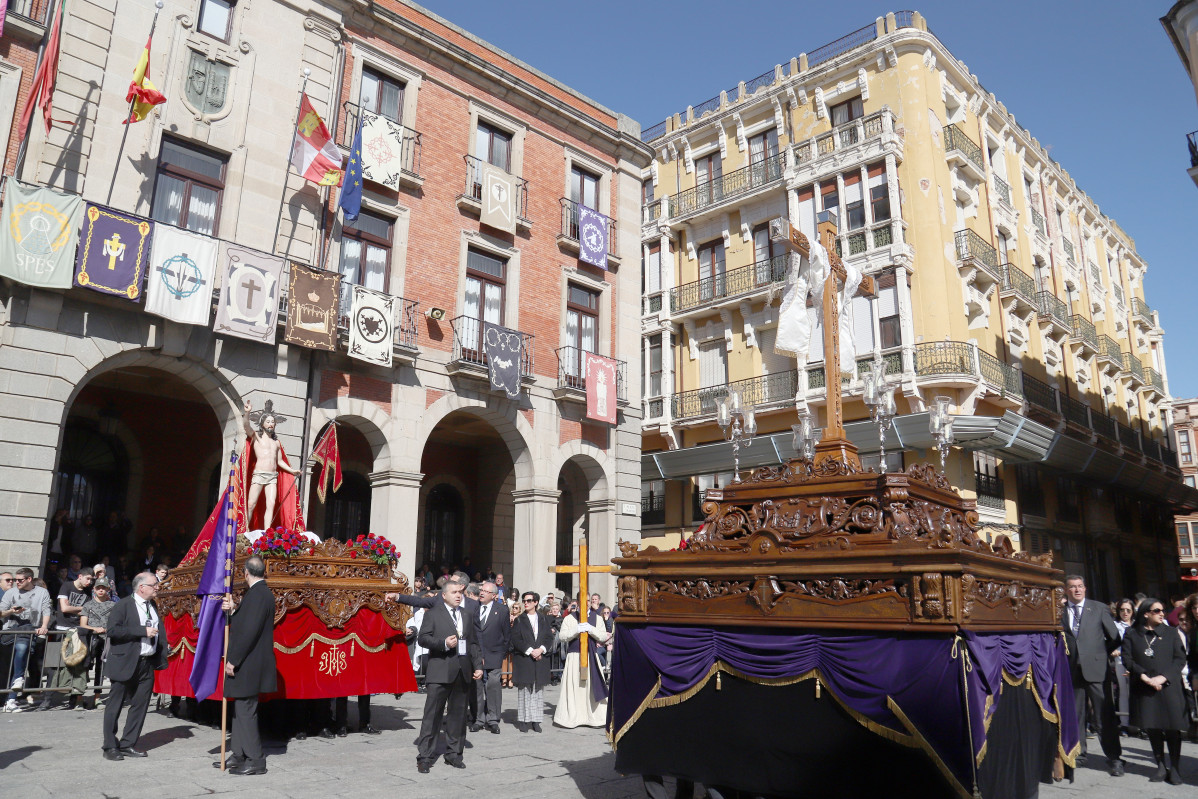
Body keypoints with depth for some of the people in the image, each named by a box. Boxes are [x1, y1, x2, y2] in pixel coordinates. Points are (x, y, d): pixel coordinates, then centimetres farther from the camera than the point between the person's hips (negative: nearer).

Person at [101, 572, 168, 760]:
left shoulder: (153, 605, 11)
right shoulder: (123, 605, -10)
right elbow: (112, 630, -20)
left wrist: (163, 647, 5)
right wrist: (143, 631, -22)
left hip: (147, 663, 7)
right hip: (125, 663, -6)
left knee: (140, 705, 10)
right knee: (115, 705, 5)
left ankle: (128, 744, 20)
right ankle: (110, 747, 16)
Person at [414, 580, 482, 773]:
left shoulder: (467, 615, 16)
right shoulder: (433, 614, 2)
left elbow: (474, 643, 17)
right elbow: (422, 638, -7)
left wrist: (478, 666, 8)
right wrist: (444, 643, -19)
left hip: (462, 672, 5)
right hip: (440, 672, -5)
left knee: (458, 714, 9)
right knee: (432, 715, -3)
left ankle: (453, 753, 21)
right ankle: (425, 757, 5)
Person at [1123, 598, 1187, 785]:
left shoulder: (1170, 632, 6)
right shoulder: (1131, 634, 4)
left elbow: (1180, 658, 0)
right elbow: (1127, 659, -1)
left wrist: (1164, 677, -11)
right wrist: (1145, 676, -13)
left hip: (1169, 686, 0)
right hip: (1144, 689, 0)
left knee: (1172, 727, 0)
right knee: (1152, 727, 5)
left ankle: (1174, 768, 10)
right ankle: (1161, 766, 15)